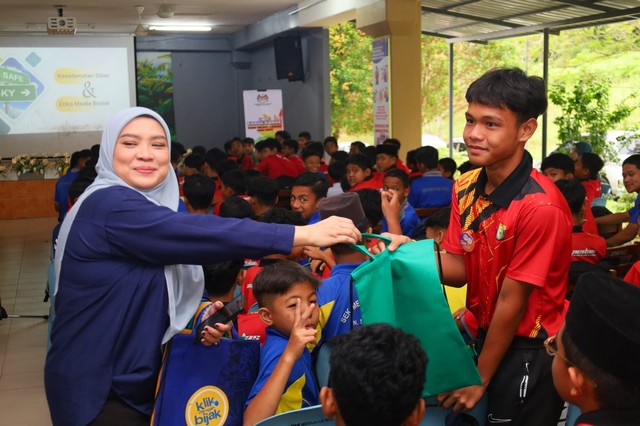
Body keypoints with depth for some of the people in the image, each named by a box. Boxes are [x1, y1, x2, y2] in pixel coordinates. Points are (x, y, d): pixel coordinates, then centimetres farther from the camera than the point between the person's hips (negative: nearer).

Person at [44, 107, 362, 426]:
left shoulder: (155, 207, 9)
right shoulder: (108, 206, -20)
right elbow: (197, 234, -32)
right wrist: (304, 234, -32)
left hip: (137, 384, 9)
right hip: (95, 391, -9)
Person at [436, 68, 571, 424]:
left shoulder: (540, 207, -25)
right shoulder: (465, 187, -3)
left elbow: (511, 302, -20)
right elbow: (458, 269, 1)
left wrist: (478, 380, -12)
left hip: (529, 354, -7)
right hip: (485, 336, 7)